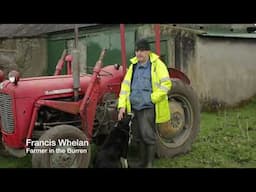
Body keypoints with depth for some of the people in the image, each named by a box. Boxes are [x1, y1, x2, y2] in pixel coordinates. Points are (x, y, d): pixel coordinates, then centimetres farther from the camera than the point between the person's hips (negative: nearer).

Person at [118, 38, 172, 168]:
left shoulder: (157, 64, -5)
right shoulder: (133, 66, 11)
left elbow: (166, 84, -11)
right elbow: (125, 85, 9)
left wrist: (152, 98, -16)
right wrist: (122, 106, 1)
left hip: (148, 107, -6)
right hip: (134, 107, 6)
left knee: (148, 135, -5)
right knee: (138, 136, 13)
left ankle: (150, 163, 10)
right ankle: (143, 161, 29)